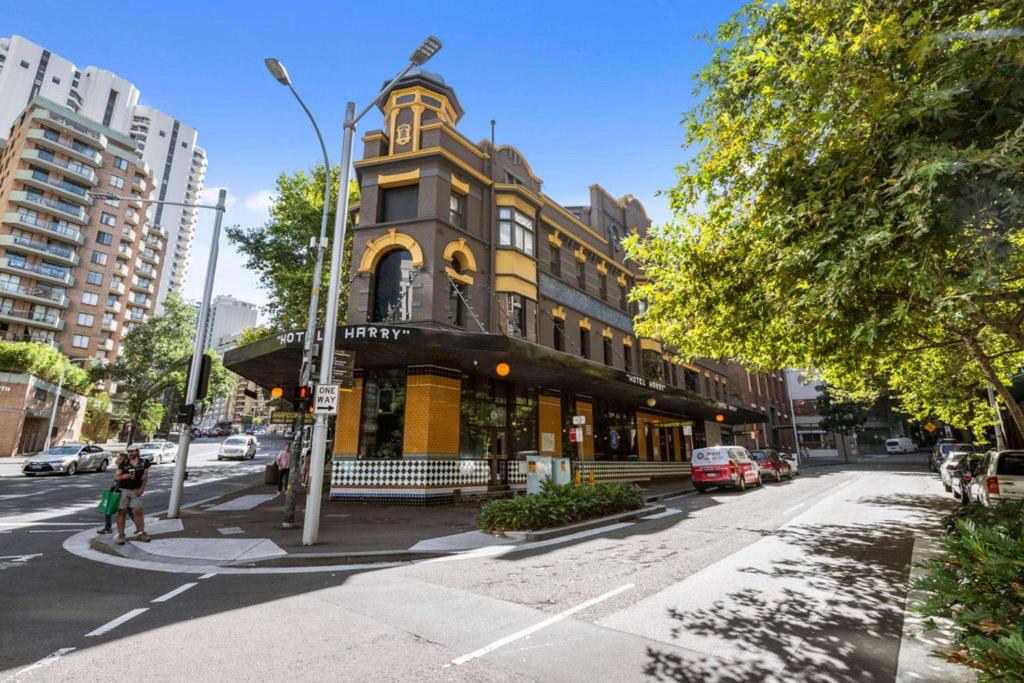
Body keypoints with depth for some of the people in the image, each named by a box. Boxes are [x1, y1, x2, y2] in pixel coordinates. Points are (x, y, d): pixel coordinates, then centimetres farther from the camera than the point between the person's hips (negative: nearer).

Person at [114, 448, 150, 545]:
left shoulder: (144, 463, 0)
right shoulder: (123, 463, -2)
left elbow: (145, 477, 1)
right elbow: (115, 478, 0)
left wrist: (142, 488, -9)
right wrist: (122, 476, -22)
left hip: (136, 491, 0)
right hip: (123, 490, 0)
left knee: (138, 512, -1)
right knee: (122, 512, 0)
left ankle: (141, 533, 6)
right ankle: (120, 535, 7)